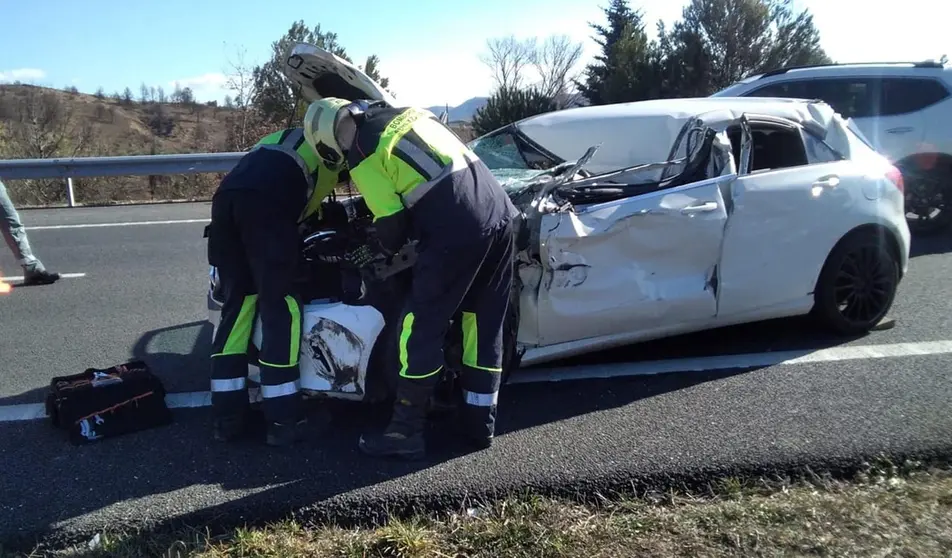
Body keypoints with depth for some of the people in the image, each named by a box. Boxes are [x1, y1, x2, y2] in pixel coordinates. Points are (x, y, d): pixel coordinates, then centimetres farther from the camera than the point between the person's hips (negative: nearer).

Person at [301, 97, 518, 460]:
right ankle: (480, 425, 24)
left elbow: (392, 222, -1)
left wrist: (384, 250, 21)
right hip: (499, 213, 8)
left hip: (456, 231, -8)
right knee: (486, 325, 14)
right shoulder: (407, 114, 24)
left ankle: (406, 432, 13)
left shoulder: (363, 159, 1)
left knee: (421, 329, 4)